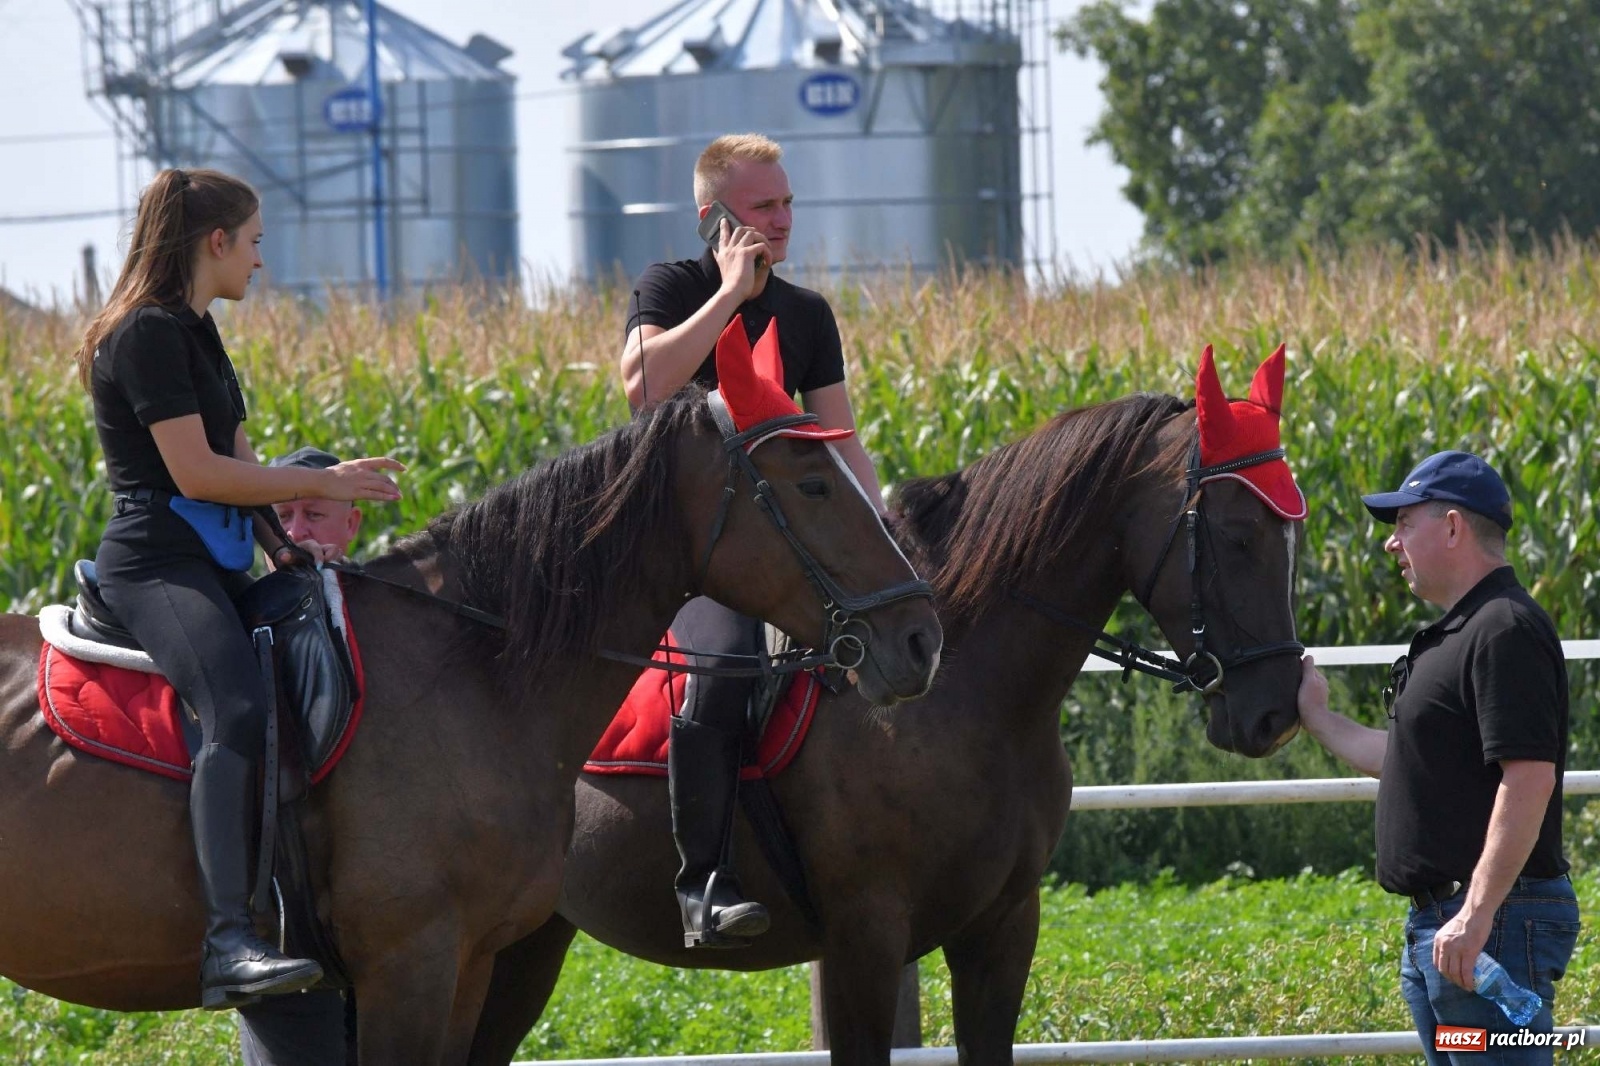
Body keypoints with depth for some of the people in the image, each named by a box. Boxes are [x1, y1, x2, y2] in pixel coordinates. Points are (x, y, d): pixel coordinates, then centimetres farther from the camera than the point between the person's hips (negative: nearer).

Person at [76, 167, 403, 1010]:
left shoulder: (194, 334, 20)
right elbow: (196, 472, -17)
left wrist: (287, 536, 7)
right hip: (159, 562, -11)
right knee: (238, 711, -32)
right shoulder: (149, 333, -11)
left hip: (214, 566, 11)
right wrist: (322, 484, -10)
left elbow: (235, 461, 22)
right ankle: (228, 944, -44)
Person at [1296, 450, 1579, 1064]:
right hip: (1436, 922, 11)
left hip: (1494, 921, -11)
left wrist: (1477, 914, -28)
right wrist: (1317, 719, 34)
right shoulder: (1454, 635, 19)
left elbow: (1529, 778, -24)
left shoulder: (1505, 631, -14)